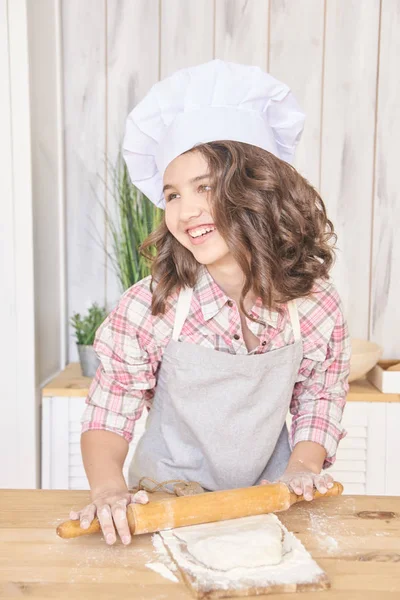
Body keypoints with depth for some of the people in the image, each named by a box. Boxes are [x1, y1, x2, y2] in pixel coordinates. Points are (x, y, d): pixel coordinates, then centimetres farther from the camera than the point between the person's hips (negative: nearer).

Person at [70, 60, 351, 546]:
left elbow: (320, 397, 4)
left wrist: (303, 465, -11)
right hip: (163, 506, -1)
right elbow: (108, 415, -9)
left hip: (266, 506, 2)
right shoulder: (149, 308, -17)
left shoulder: (315, 306, -11)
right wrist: (108, 488, -26)